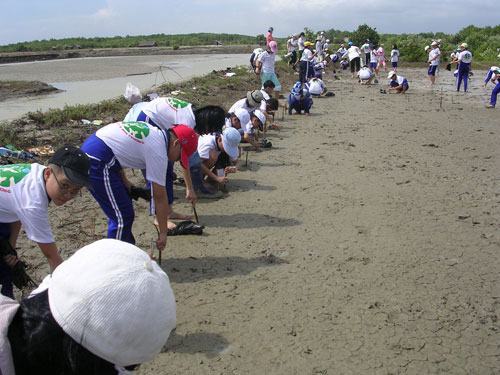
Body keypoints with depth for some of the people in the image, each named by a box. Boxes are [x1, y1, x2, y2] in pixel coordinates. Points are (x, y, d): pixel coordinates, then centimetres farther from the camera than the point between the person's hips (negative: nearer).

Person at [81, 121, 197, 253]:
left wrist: (123, 181, 12)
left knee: (121, 211, 19)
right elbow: (160, 197, -8)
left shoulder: (155, 132, 13)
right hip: (97, 162, -10)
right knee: (123, 216, -6)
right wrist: (163, 233, 0)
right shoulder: (159, 151, -13)